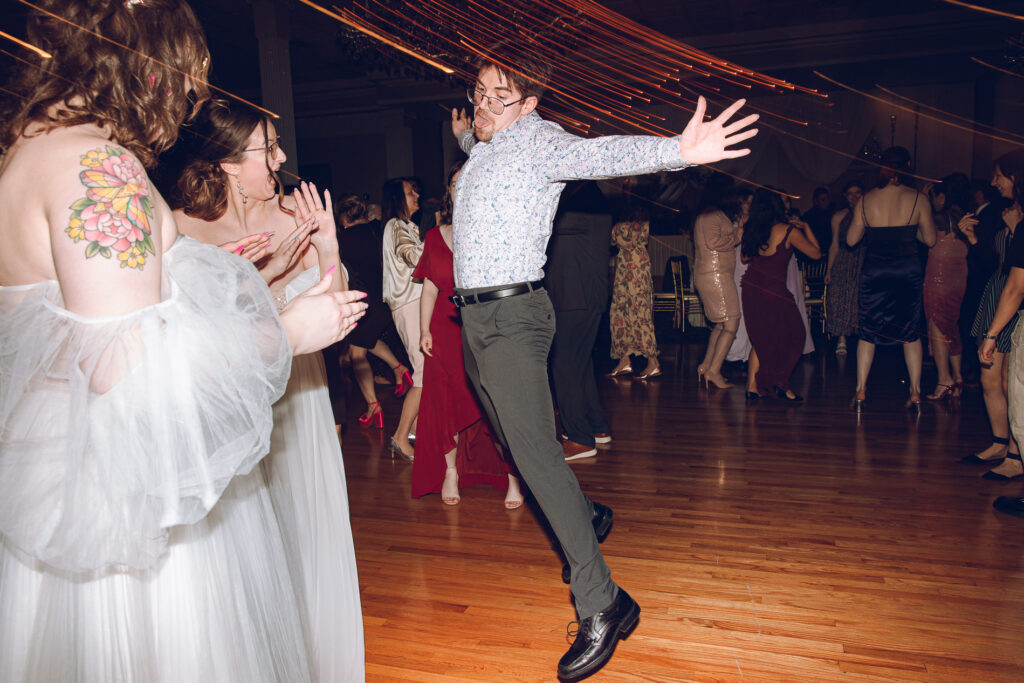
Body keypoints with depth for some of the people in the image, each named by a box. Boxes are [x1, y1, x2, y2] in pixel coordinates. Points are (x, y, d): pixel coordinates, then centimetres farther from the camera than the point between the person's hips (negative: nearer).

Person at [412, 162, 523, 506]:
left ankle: (512, 475, 10)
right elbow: (430, 288, 11)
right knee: (445, 401, 7)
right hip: (446, 331, 3)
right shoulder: (435, 236, 10)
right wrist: (424, 331, 3)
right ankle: (451, 470, 25)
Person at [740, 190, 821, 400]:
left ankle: (754, 385, 13)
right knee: (793, 336, 11)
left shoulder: (751, 231, 2)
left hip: (750, 288, 6)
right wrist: (806, 228, 10)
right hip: (773, 291, -6)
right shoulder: (789, 231, -11)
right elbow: (816, 254, 0)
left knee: (760, 339, 15)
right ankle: (780, 383, 9)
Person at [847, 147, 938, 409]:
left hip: (874, 271, 0)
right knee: (911, 333, 10)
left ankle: (861, 391, 8)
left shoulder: (866, 200, -2)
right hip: (908, 271, 0)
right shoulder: (918, 199, -5)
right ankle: (915, 393, 12)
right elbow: (930, 239, 0)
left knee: (868, 333, 8)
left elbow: (851, 239, 2)